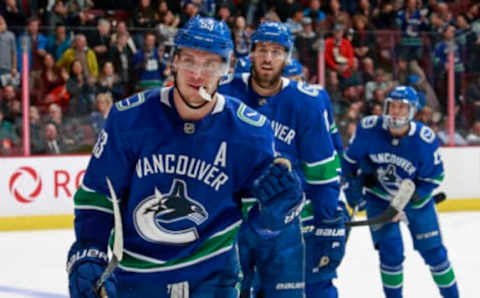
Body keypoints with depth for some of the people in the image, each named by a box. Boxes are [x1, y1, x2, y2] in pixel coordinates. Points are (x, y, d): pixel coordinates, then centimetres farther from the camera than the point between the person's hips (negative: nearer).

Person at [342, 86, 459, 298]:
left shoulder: (425, 139, -25)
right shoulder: (368, 129, -22)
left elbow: (433, 177, -14)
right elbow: (351, 159, -3)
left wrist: (411, 197, -23)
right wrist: (352, 186, -3)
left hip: (415, 199, 0)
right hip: (378, 198, 0)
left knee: (433, 250, 6)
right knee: (390, 252, -9)